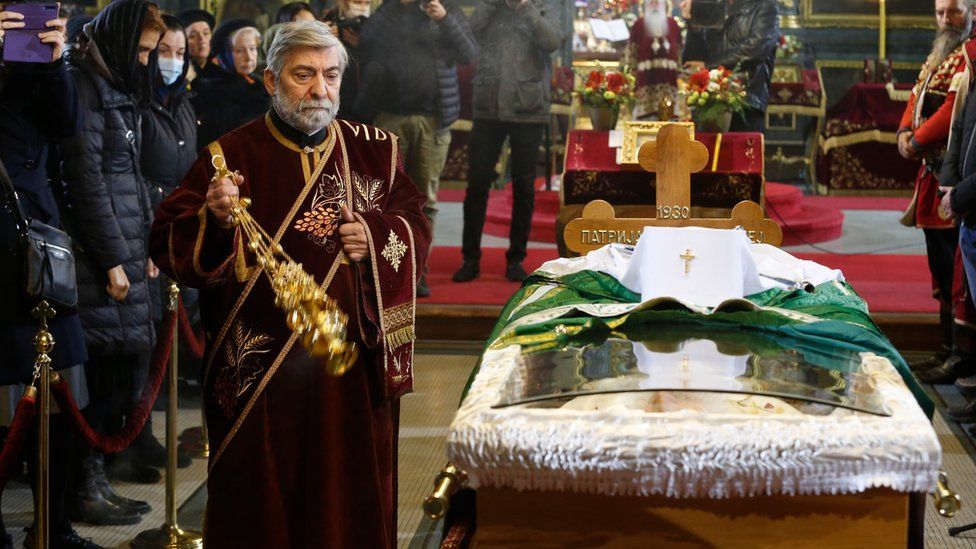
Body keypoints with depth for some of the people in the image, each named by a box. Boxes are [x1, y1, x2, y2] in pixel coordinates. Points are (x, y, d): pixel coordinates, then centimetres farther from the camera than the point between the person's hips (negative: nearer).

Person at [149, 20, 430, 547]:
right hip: (256, 367, -2)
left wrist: (375, 237, -9)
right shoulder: (229, 156, -2)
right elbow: (167, 247, -6)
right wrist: (214, 221, -26)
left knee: (351, 497, 10)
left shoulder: (376, 150, 7)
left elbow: (416, 228, 10)